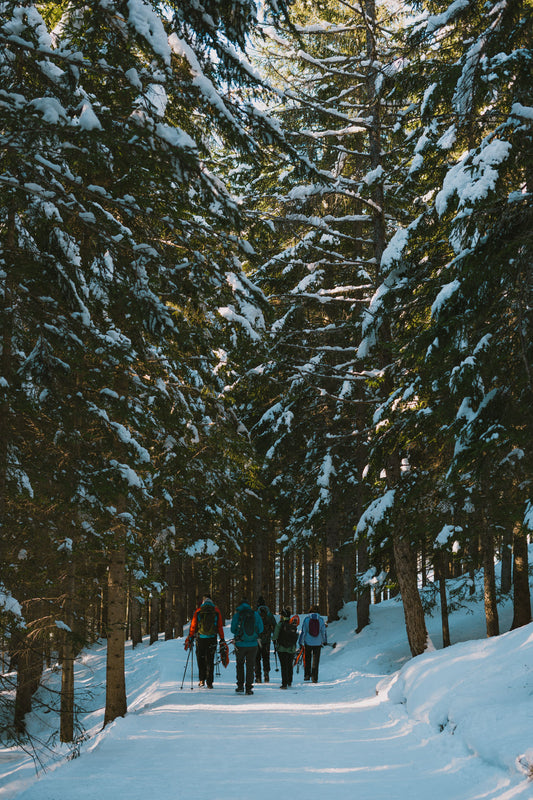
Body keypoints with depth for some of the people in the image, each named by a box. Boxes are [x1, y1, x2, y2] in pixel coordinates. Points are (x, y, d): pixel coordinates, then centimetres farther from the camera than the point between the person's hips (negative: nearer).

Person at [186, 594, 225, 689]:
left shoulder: (198, 611, 1)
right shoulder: (216, 611, 3)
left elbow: (193, 626, 1)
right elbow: (220, 626, 4)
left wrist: (190, 638, 9)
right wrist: (222, 639, 10)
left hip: (200, 639, -1)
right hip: (212, 639, 1)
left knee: (200, 659, 13)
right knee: (210, 661, 6)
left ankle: (202, 680, 7)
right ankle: (209, 682, 3)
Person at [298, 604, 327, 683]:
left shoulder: (306, 619, -6)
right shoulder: (321, 619, -3)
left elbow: (303, 631, -5)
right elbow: (323, 631, 5)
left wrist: (300, 642, 3)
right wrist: (325, 641, 20)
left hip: (308, 643, -1)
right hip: (318, 643, 1)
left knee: (307, 659, 16)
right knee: (316, 660, 7)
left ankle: (307, 674, 12)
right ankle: (314, 677, 5)